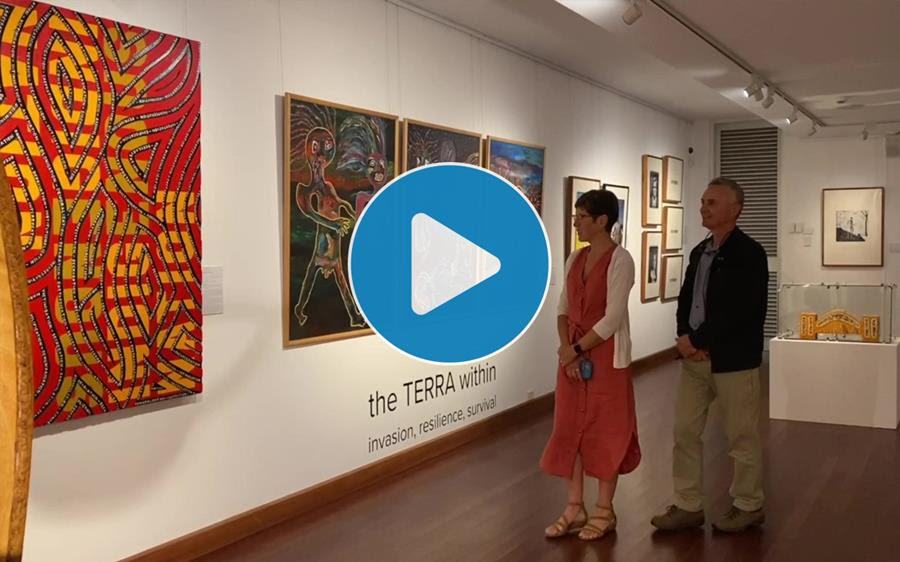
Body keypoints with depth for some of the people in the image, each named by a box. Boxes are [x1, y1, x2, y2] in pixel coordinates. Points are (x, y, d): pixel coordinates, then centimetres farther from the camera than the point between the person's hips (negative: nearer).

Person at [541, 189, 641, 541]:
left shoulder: (620, 261, -12)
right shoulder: (575, 258, 8)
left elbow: (612, 319, -18)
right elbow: (563, 308, 8)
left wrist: (576, 349, -13)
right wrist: (566, 347, -8)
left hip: (606, 357, -7)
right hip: (573, 355, 7)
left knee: (606, 431, 4)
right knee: (569, 429, 9)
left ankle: (604, 511, 18)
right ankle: (575, 508, 21)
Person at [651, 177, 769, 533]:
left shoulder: (749, 253, -12)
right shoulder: (699, 252, 12)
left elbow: (737, 311, -20)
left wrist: (696, 340, -16)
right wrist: (684, 338, -4)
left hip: (733, 359, -7)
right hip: (695, 357, 7)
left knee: (741, 437, 7)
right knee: (685, 432, 9)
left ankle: (748, 507, 24)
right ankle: (688, 506, 20)